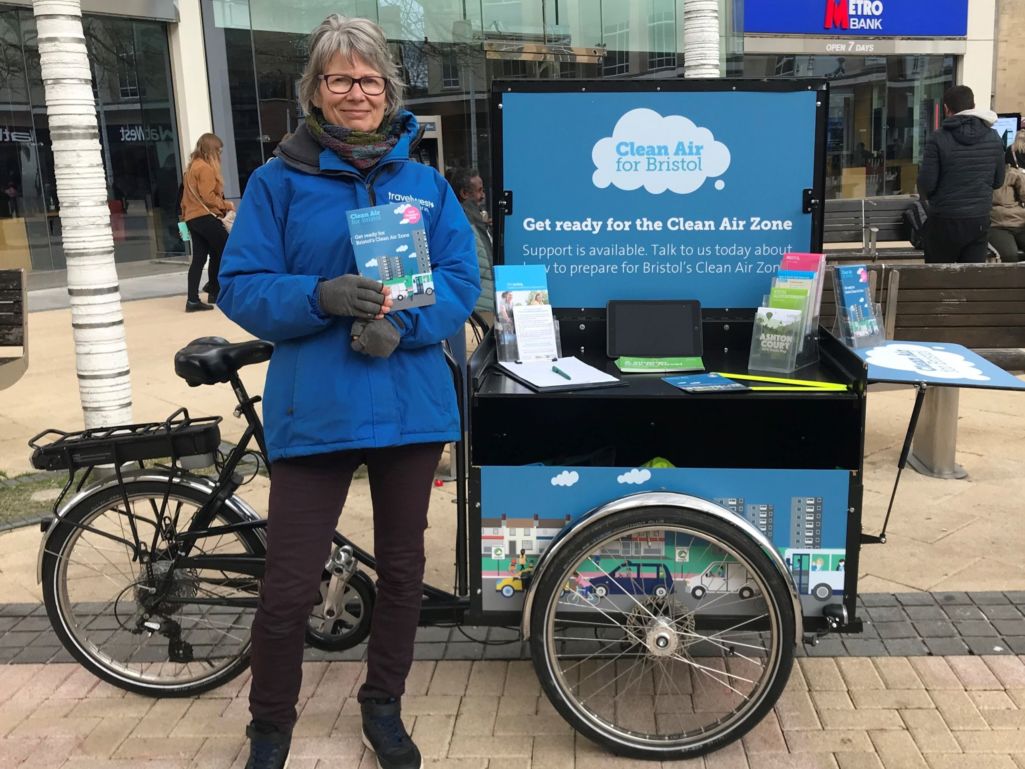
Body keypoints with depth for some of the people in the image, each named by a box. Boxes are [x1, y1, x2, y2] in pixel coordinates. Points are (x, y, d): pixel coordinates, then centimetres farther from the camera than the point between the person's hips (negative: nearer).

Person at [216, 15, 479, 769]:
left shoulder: (427, 183, 7)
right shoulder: (278, 182, 0)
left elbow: (462, 279, 2)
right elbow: (243, 288, -4)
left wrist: (403, 324, -17)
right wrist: (323, 296, -22)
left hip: (411, 407, 3)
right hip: (314, 411, -2)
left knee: (403, 569, 15)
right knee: (288, 588, 0)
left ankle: (384, 707, 38)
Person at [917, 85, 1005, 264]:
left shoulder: (938, 138, -12)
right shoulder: (994, 138, 2)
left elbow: (927, 183, -12)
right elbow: (998, 181, 10)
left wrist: (925, 196, 10)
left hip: (945, 221, -3)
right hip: (980, 220, 3)